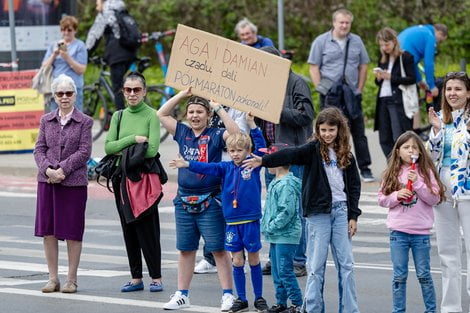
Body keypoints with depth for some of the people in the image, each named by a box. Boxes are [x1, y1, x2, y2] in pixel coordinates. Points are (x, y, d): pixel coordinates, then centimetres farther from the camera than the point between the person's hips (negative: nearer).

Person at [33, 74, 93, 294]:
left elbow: (84, 152, -6)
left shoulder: (84, 122, 1)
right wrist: (47, 169, -13)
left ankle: (71, 279, 7)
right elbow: (39, 149, 6)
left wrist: (62, 170, -15)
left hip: (74, 182, -3)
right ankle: (53, 278, 10)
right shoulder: (46, 120, 10)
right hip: (47, 182, 3)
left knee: (72, 231, 0)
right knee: (48, 230, 3)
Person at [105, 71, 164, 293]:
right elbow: (108, 147, 2)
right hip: (123, 179, 6)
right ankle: (136, 278, 12)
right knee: (129, 229, 7)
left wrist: (123, 150, -8)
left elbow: (152, 149, -14)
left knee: (147, 229, -6)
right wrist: (133, 139, -11)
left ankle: (156, 278, 0)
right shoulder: (118, 117, 12)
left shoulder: (151, 116, -4)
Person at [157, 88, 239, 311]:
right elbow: (161, 115, 11)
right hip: (184, 200, 5)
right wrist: (182, 94, 4)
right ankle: (182, 295, 18)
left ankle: (228, 295, 1)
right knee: (185, 250, 12)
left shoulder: (215, 136, -4)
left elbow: (235, 133, -22)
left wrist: (218, 108, -18)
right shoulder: (183, 133, 8)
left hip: (209, 202, -5)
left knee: (218, 249, -2)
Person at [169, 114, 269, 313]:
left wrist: (252, 124, -16)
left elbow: (261, 145, -9)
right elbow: (208, 168, -3)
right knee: (237, 261, 5)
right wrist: (187, 164, -15)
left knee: (254, 259, 6)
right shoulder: (226, 168, 5)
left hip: (250, 220, -2)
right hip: (231, 221, 2)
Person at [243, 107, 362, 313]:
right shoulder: (313, 150, -2)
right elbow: (290, 155, -17)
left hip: (341, 211, 3)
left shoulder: (346, 155, 9)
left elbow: (354, 185, 11)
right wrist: (264, 161, -30)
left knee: (346, 264, 3)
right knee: (316, 265, -1)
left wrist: (353, 216, 5)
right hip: (318, 213, -3)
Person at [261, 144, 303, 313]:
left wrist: (271, 227, -18)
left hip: (286, 236, -10)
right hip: (275, 236, 10)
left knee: (285, 271, -8)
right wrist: (266, 226, 13)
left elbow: (287, 211, -23)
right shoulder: (275, 183, 14)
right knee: (276, 272, 14)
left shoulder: (287, 185, -18)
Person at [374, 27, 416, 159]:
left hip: (398, 102, -7)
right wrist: (378, 78, -1)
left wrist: (391, 77, -16)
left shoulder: (405, 57, -4)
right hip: (383, 101, 7)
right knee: (385, 140, 5)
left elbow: (412, 79, -10)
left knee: (399, 138, -12)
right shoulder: (383, 59, 15)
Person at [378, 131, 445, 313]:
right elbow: (382, 199, 6)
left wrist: (418, 183, -16)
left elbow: (434, 199, -6)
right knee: (399, 276, 4)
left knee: (424, 275, 7)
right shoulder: (392, 173, 5)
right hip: (398, 231, 1)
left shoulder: (426, 172, 0)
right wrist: (397, 195, -12)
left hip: (421, 232, -1)